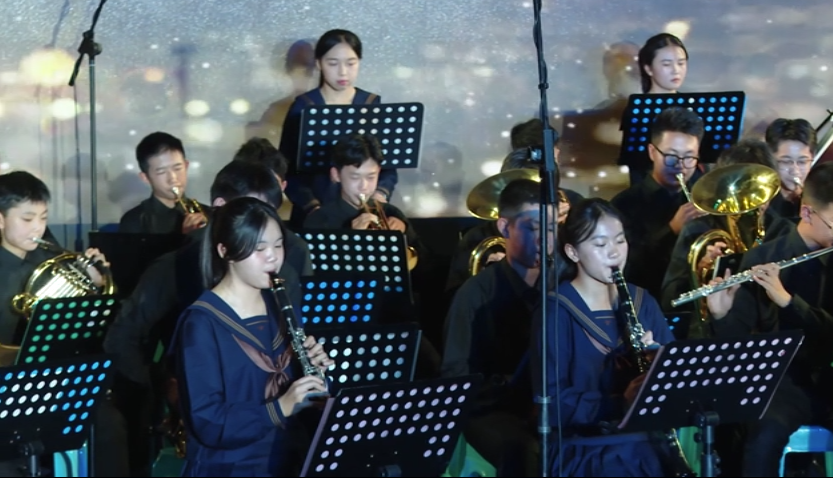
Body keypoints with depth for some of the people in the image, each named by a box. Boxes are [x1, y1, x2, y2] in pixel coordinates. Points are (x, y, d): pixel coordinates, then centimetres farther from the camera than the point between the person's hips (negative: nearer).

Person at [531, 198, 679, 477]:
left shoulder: (641, 301, 12)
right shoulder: (556, 312, -4)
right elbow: (553, 403, -12)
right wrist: (619, 403, -25)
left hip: (647, 444, 5)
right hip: (586, 451, -5)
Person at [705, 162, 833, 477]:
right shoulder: (762, 259, 2)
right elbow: (737, 339, 1)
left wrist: (786, 300, -21)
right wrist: (721, 316, -22)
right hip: (782, 380, -1)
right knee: (766, 436, -34)